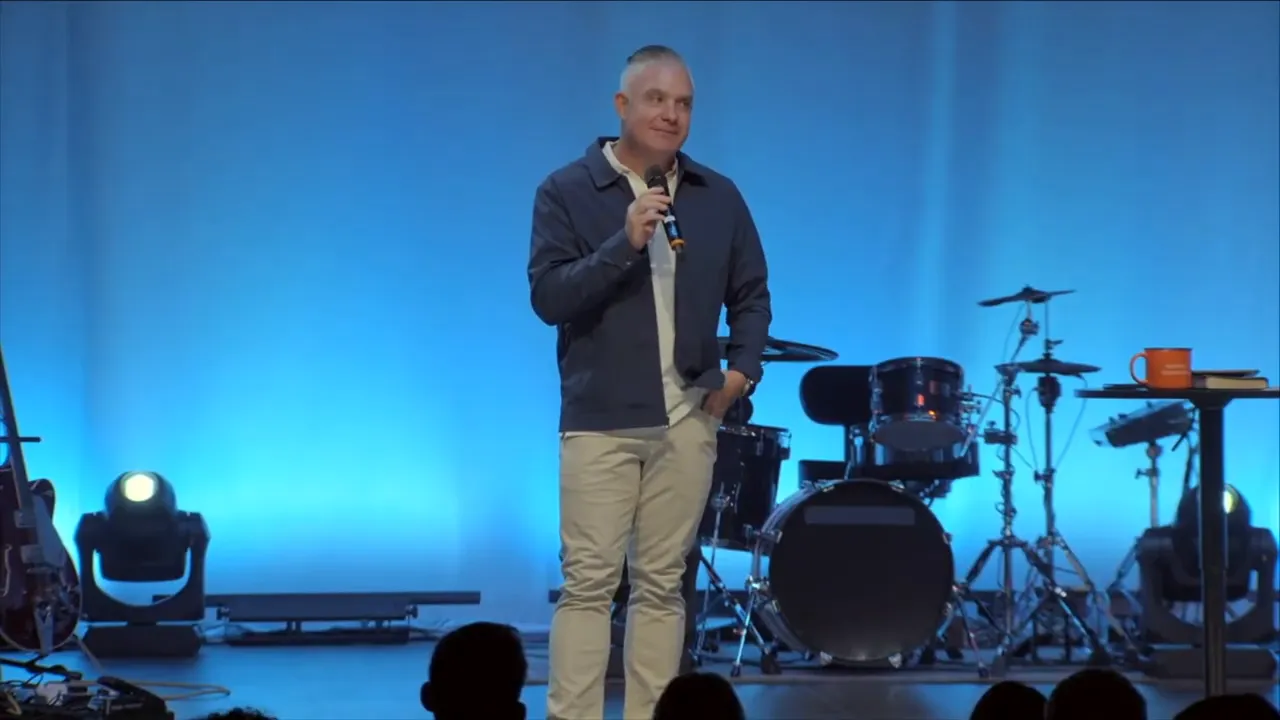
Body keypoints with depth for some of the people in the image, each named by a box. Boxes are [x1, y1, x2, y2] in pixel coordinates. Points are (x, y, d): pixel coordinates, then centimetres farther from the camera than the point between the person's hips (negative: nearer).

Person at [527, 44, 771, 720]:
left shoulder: (717, 197, 8)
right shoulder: (568, 191, -3)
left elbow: (751, 294, 15)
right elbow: (548, 297, -12)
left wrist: (743, 365, -1)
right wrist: (625, 244, -22)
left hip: (688, 419, 3)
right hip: (600, 420, -3)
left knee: (662, 583, 7)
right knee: (588, 583, -6)